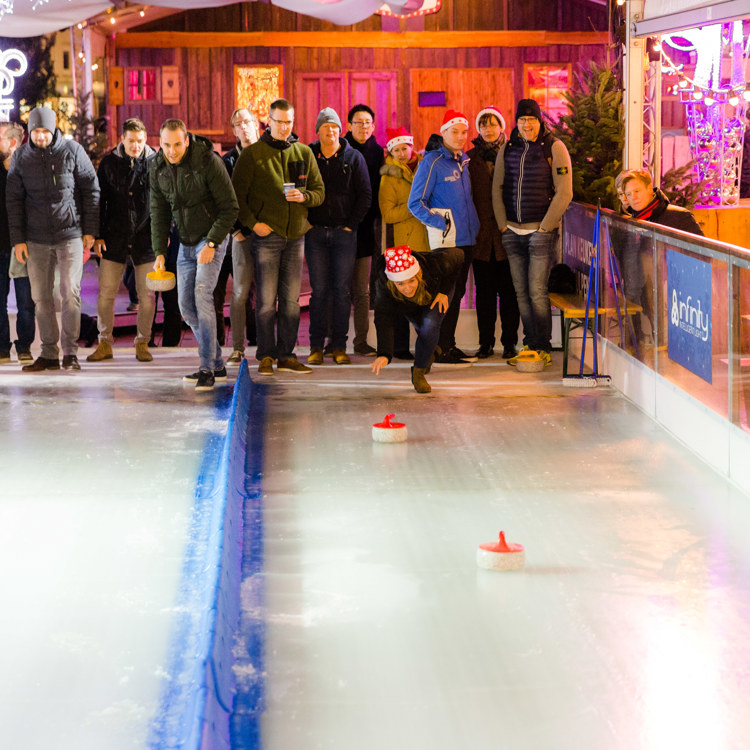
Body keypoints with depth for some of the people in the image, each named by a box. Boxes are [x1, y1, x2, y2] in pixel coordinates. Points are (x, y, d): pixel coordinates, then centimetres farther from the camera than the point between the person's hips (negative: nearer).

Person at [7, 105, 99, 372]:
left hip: (70, 235, -3)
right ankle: (49, 353, 10)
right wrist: (18, 239, 1)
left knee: (70, 293, -7)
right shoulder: (21, 157, 4)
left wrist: (90, 230, -1)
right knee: (41, 297, 4)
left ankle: (71, 352, 1)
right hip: (36, 238, 3)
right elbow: (14, 200, 7)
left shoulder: (72, 150, -3)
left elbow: (91, 190, 2)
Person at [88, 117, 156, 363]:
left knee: (146, 295, 2)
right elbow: (99, 201, 6)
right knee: (105, 293, 0)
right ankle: (105, 343, 11)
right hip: (115, 238, 1)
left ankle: (142, 343, 15)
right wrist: (97, 235, 1)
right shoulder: (109, 163, 2)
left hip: (146, 238, -1)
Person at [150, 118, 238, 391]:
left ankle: (207, 369, -20)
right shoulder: (157, 168, -1)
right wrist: (160, 251, 1)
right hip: (186, 244, 7)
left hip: (212, 237, -7)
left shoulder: (208, 161, -18)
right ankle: (217, 363, 19)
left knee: (202, 294, -21)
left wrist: (211, 244, -21)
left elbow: (230, 207, -15)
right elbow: (159, 212, 8)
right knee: (187, 306, 6)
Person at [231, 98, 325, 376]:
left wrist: (303, 196, -10)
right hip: (267, 235, -4)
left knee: (291, 300, 7)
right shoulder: (252, 154, -1)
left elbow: (319, 191, 11)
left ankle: (286, 355, 13)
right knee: (266, 300, -4)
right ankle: (266, 356, 4)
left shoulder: (304, 153, 10)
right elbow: (237, 194, -2)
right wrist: (252, 223, -12)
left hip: (296, 235, 4)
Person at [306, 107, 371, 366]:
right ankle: (316, 346, 4)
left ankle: (339, 345, 4)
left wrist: (351, 224, -4)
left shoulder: (353, 158, 4)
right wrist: (305, 222, -2)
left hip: (344, 232, 0)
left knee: (342, 290, 0)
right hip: (315, 232, 0)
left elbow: (365, 195, 3)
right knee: (319, 290, -1)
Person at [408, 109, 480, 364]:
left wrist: (474, 226, 12)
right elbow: (415, 203, -13)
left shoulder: (464, 161, 13)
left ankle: (449, 346, 19)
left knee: (457, 293, 11)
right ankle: (441, 350, 0)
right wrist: (441, 224, -16)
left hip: (466, 238, 7)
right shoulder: (432, 162, -10)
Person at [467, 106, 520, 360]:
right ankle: (486, 342, 10)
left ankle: (509, 342, 7)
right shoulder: (470, 157, 9)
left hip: (507, 232, -1)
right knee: (484, 289, 4)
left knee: (508, 289, 1)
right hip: (480, 234, 1)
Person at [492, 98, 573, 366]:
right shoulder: (507, 149, 10)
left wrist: (545, 227, -10)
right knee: (521, 292, 6)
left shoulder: (554, 147, -3)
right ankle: (529, 344, 14)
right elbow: (497, 188, 15)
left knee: (537, 291, -9)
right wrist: (502, 224, 5)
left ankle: (543, 347, 0)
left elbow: (564, 192, -6)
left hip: (541, 231, -4)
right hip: (513, 231, 5)